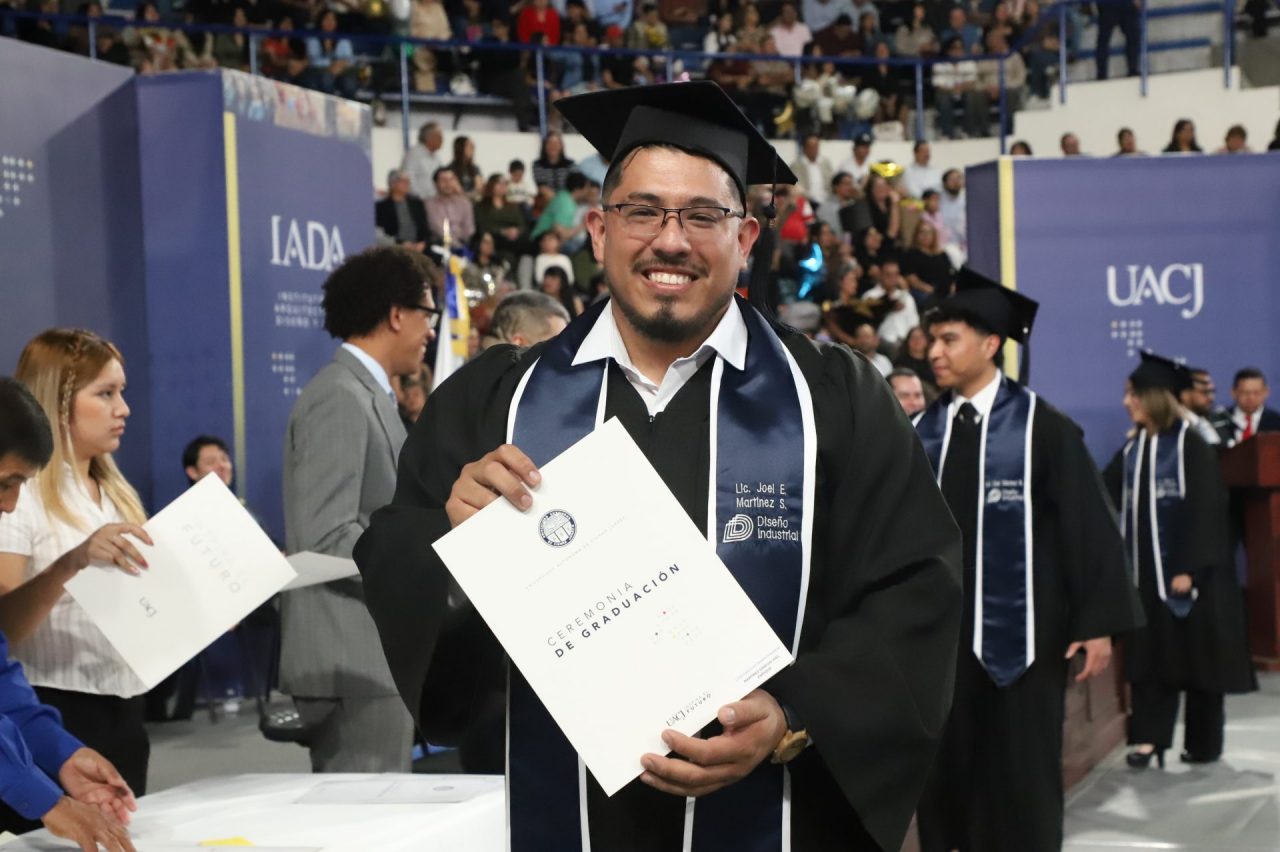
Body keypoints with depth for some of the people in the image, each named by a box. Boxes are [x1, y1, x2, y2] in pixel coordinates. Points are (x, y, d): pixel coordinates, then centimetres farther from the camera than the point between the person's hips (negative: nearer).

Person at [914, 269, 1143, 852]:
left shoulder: (1041, 427, -6)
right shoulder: (923, 433, 7)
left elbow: (1089, 524, -6)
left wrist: (1099, 623, -9)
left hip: (1018, 638, -4)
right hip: (939, 637, 4)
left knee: (1020, 787, 4)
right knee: (946, 781, 8)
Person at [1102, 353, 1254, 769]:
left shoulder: (1191, 448, -9)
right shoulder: (1131, 450, 10)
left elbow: (1204, 511, -13)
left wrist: (1190, 569, -18)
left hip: (1187, 571, -5)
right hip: (1146, 570, 6)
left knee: (1197, 653, 4)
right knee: (1151, 654, 3)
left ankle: (1204, 743, 14)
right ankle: (1149, 736, 5)